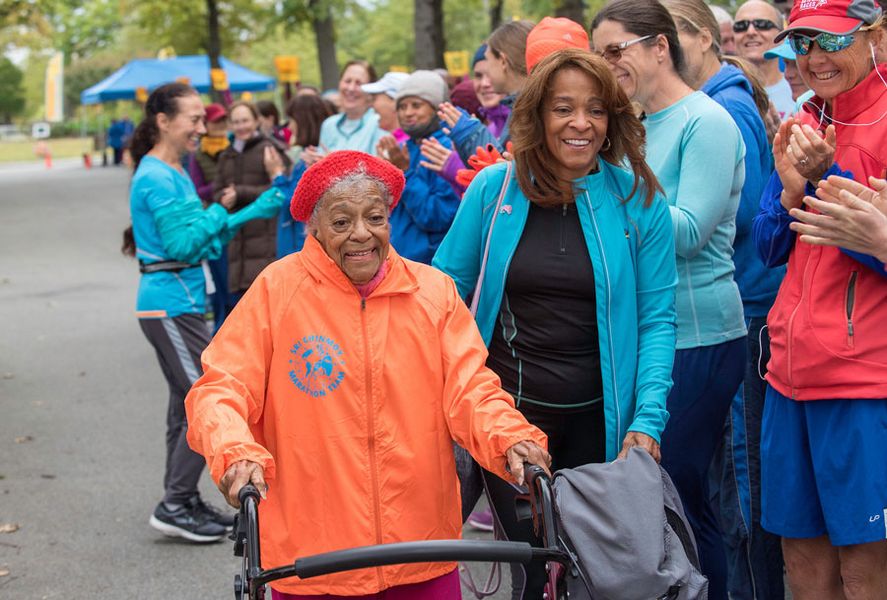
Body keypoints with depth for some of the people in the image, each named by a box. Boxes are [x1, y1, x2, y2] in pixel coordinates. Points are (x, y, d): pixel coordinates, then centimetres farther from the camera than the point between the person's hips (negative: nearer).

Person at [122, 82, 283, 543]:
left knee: (188, 402, 14)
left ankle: (183, 503, 22)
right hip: (171, 304, -10)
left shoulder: (174, 173, 15)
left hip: (178, 302, 10)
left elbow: (202, 239, 17)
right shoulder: (156, 178, -16)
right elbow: (182, 244, -21)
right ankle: (174, 506, -1)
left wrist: (255, 211, 8)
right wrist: (221, 211, -13)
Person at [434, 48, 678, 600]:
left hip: (597, 419, 0)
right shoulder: (494, 189, -4)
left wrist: (648, 419, -14)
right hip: (508, 410, 0)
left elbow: (656, 319, -5)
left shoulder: (639, 201, -5)